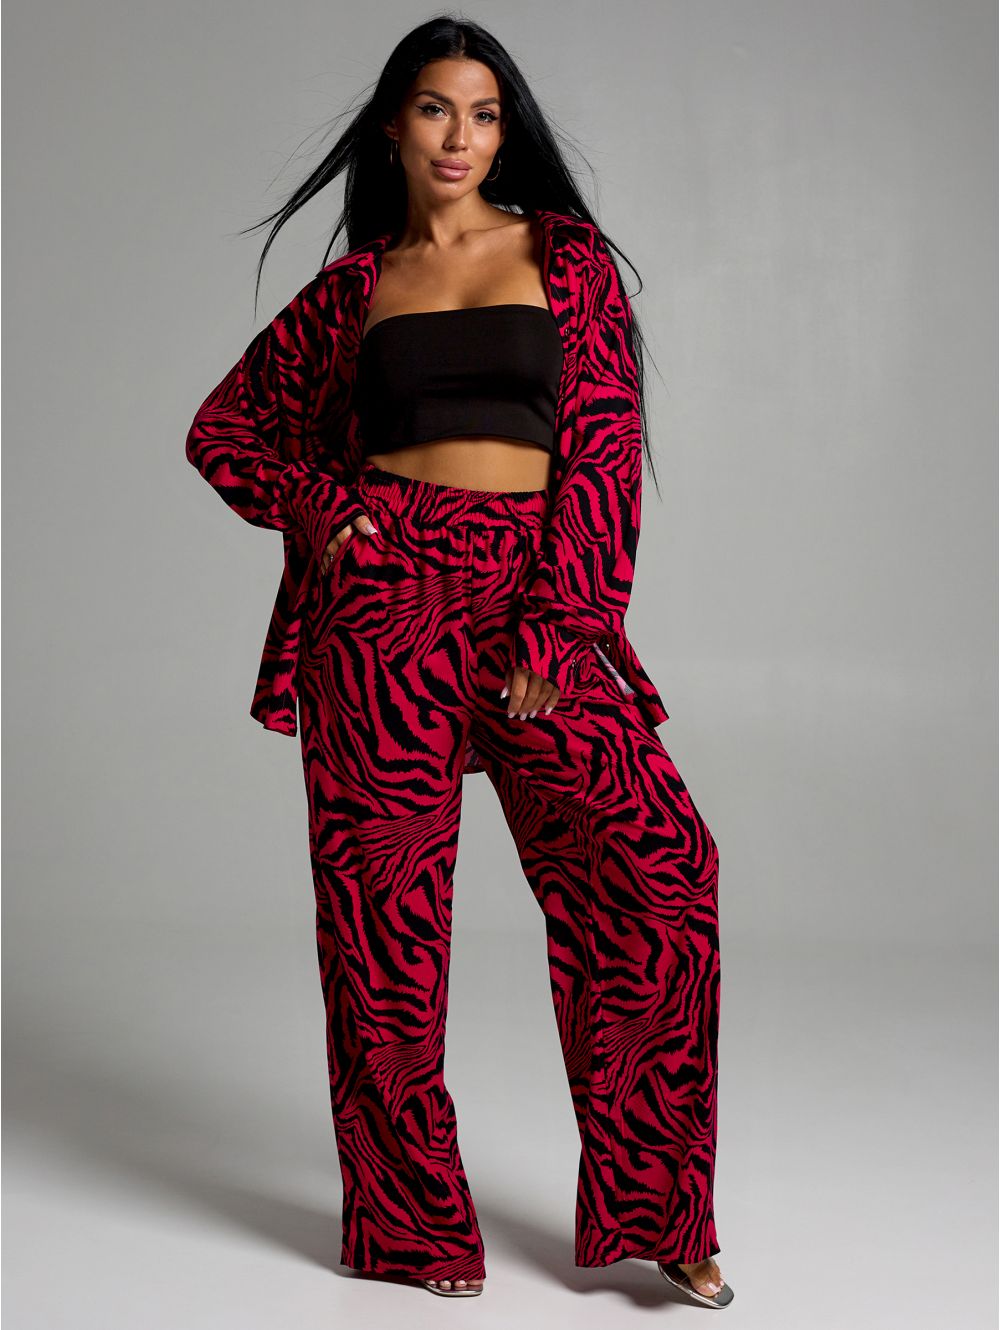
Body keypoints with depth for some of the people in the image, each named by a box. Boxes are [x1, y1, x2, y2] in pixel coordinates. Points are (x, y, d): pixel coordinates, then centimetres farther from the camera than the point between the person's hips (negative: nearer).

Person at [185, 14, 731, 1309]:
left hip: (536, 595, 0)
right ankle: (411, 1221, 16)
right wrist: (316, 505, 1)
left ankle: (654, 1210, 0)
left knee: (657, 866, -13)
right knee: (386, 904, 0)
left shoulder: (564, 257, 9)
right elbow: (225, 427, 20)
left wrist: (557, 624, -9)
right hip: (385, 598, 1)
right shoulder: (353, 287, 12)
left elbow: (604, 444, 2)